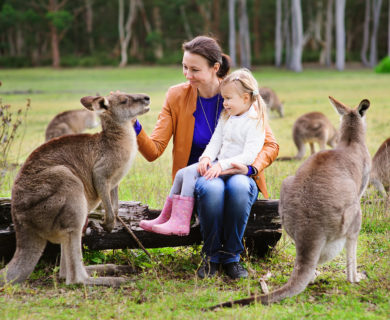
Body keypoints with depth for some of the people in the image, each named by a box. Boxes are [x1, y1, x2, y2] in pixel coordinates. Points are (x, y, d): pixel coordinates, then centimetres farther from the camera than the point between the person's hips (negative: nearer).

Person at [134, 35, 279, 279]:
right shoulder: (177, 96, -2)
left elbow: (270, 145, -3)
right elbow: (154, 150, -7)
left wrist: (251, 168, -22)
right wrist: (134, 127, -26)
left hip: (238, 175, 0)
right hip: (199, 176, 0)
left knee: (238, 186, -36)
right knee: (212, 188, -36)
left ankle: (232, 256, -14)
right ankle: (211, 256, -12)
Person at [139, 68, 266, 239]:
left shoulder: (254, 123, -14)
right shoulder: (226, 117, 13)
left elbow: (249, 156, -22)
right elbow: (215, 142, 10)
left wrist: (222, 165, -29)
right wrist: (207, 157, -11)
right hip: (219, 164, 9)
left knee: (191, 173, -22)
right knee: (181, 174, 1)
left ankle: (180, 223, -24)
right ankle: (164, 218, 8)